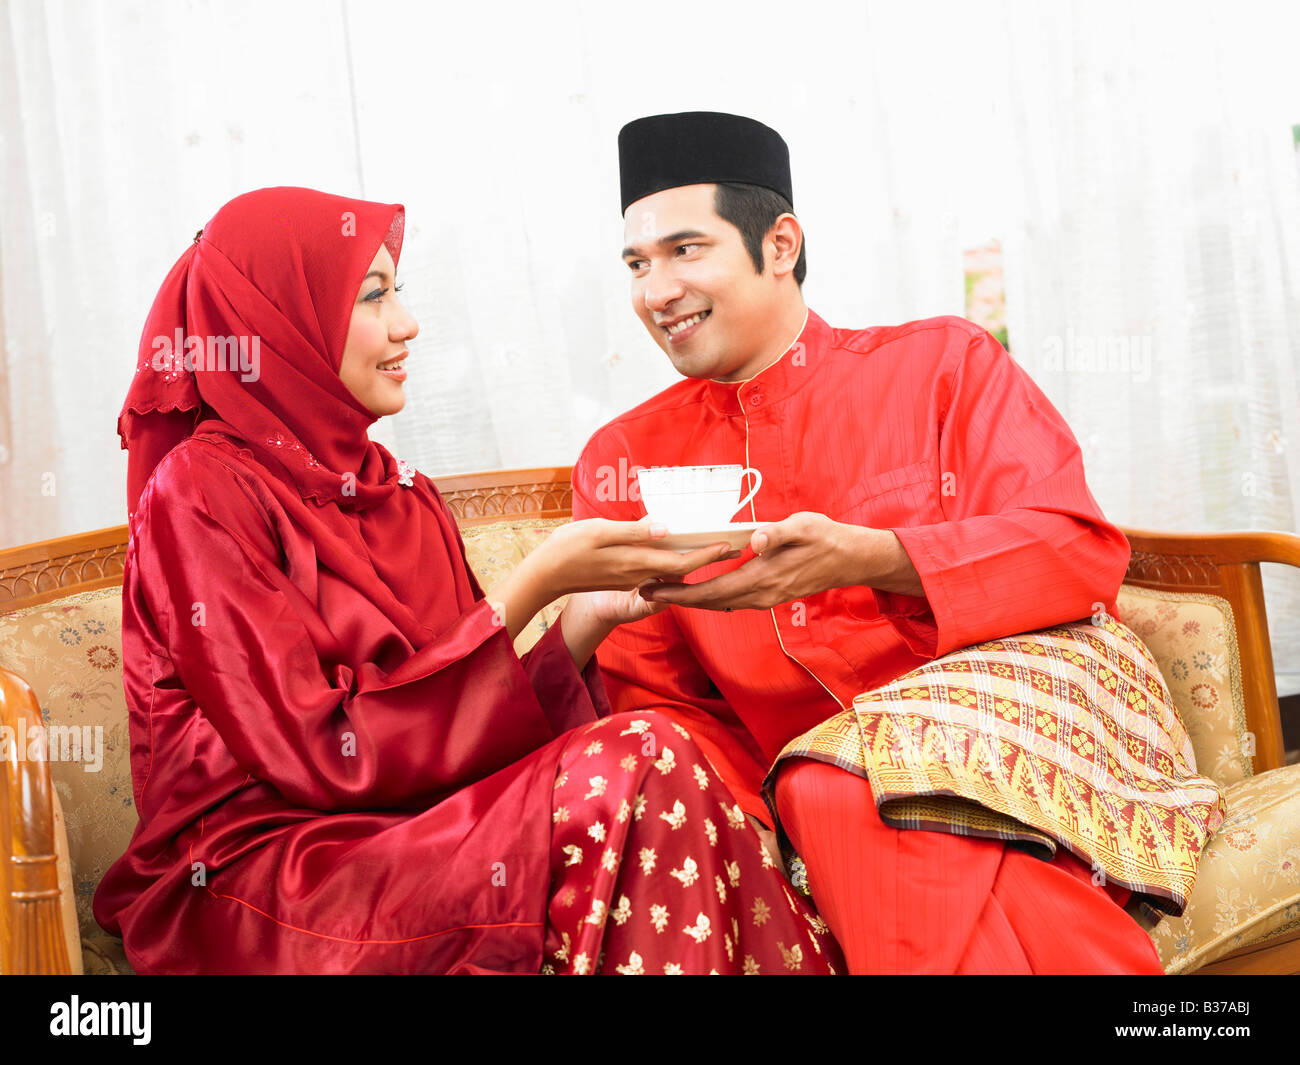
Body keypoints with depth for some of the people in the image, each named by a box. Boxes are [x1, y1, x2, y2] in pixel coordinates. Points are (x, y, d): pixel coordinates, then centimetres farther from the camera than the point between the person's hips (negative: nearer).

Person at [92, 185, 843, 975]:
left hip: (410, 838, 6)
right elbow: (326, 751, -16)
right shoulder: (200, 489, -7)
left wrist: (586, 619, -7)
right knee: (636, 771, -24)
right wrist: (532, 586, -16)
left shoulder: (403, 496, 14)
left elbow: (456, 729, 8)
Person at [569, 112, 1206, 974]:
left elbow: (1082, 553, -6)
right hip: (796, 801, 2)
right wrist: (754, 830, -14)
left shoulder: (941, 362, 5)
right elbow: (654, 699, 8)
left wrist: (865, 558, -23)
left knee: (843, 789, -33)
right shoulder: (623, 461, 11)